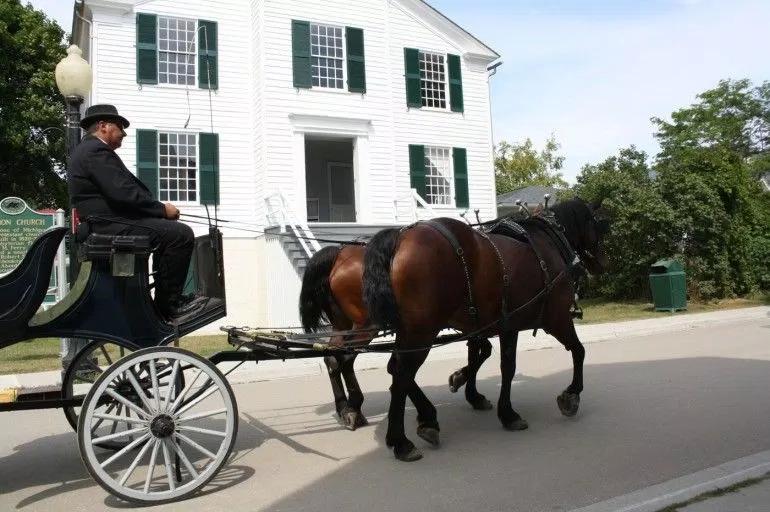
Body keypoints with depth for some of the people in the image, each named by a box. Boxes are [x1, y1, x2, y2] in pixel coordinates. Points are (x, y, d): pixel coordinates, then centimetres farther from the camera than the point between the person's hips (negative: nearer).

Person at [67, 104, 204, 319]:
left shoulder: (87, 149, 22)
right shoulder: (97, 150, -13)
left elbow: (123, 190, 18)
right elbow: (124, 194, -23)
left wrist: (158, 209, 9)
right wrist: (162, 208, -12)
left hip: (102, 222, 12)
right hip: (109, 225, -12)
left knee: (168, 228, 24)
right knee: (181, 234, -18)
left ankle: (166, 297, 20)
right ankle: (168, 304, -9)